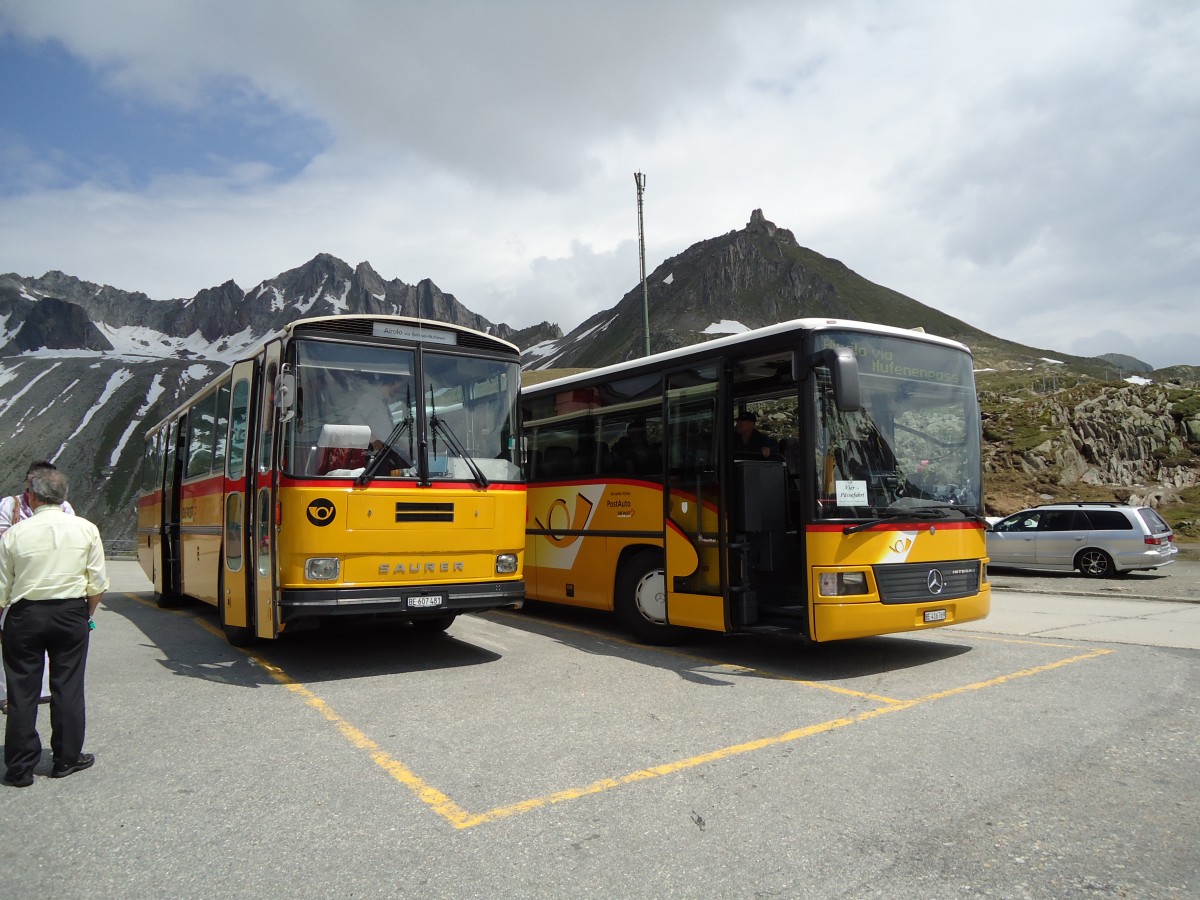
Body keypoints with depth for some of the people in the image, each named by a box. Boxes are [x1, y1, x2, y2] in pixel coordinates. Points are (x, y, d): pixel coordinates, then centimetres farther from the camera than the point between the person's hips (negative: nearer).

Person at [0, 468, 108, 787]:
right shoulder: (86, 529, -4)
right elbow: (98, 584, -2)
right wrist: (87, 616, 12)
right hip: (71, 614, 1)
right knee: (68, 687, 10)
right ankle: (67, 758, 19)